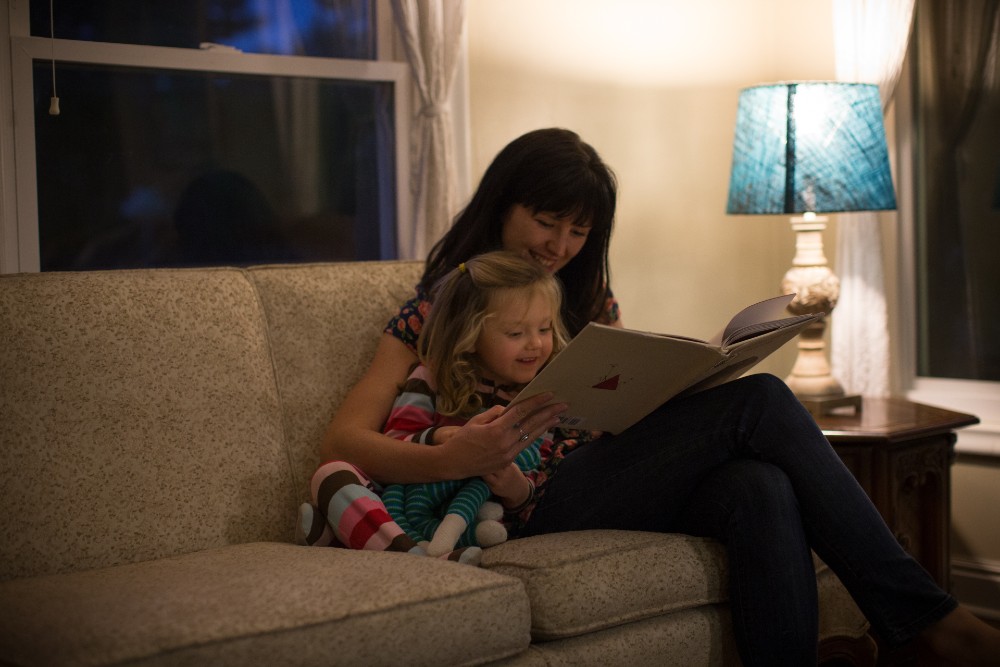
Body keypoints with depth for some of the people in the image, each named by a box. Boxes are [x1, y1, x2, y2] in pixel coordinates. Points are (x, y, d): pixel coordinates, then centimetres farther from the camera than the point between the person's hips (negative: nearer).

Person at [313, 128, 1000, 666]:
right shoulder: (439, 311, 6)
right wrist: (448, 459, -27)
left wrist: (697, 377, -4)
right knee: (760, 401, -22)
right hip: (541, 501, -5)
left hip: (619, 480, 6)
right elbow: (342, 444, -6)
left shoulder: (590, 300, 24)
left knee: (760, 487, -31)